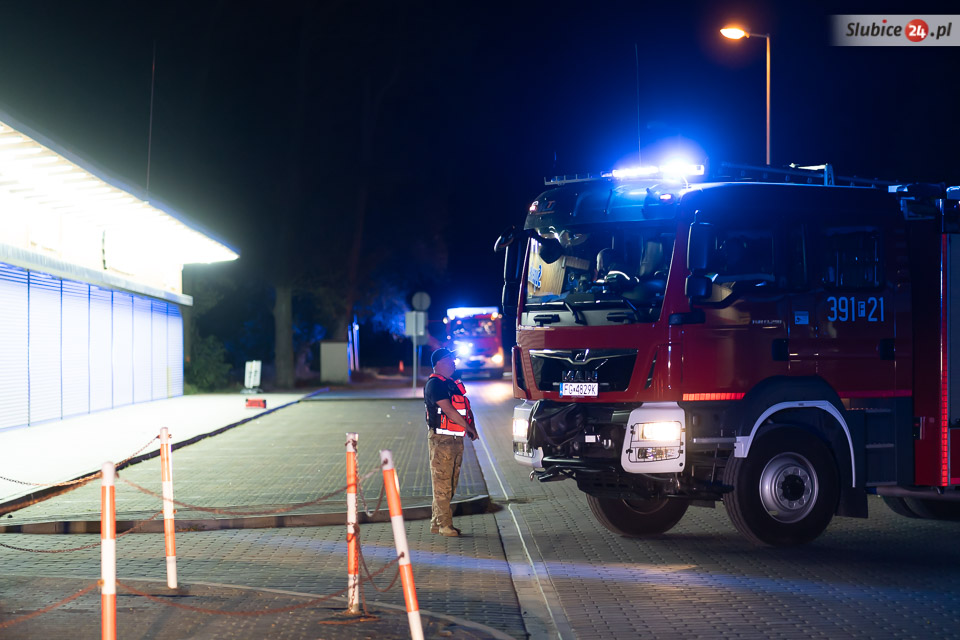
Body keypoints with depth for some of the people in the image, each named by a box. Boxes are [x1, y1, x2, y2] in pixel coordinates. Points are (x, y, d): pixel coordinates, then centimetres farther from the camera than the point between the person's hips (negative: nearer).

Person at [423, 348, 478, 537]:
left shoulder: (454, 384, 18)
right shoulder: (434, 384, -10)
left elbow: (466, 407, 20)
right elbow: (448, 409, -18)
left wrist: (472, 426, 2)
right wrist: (467, 427, -11)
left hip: (456, 439, 9)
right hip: (441, 439, -9)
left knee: (451, 484, 11)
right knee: (442, 483, -7)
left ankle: (437, 522, 17)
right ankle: (444, 524, -6)